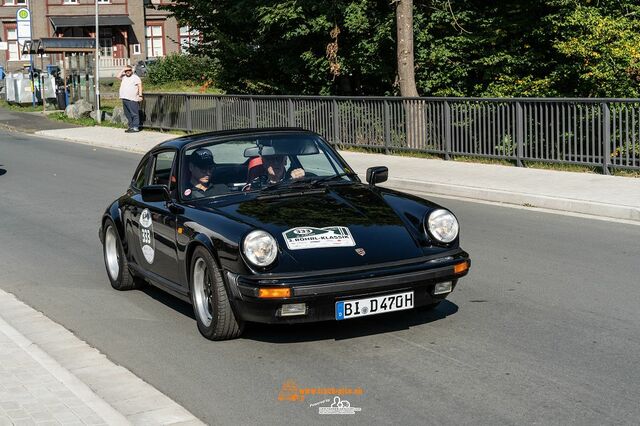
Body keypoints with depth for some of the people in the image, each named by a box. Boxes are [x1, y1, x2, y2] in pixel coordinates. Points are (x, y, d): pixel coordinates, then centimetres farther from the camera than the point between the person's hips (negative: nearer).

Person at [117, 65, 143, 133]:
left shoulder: (135, 77, 1)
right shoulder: (124, 77, 20)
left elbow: (140, 86, -6)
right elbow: (118, 76, 3)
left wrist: (140, 96, -16)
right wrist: (123, 70, 5)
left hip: (132, 99, -7)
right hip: (124, 99, 7)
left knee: (134, 114, -7)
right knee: (128, 114, 10)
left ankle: (135, 127, -7)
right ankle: (131, 126, 16)